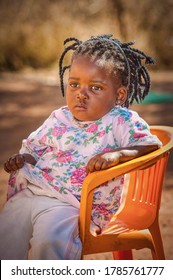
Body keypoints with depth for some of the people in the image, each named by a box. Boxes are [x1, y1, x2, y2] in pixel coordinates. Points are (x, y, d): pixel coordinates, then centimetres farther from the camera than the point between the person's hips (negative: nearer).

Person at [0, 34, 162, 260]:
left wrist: (118, 154, -24)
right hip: (30, 193, 6)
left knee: (49, 241, -32)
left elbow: (152, 145, -9)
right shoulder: (59, 119, 15)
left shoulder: (122, 121, 0)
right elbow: (35, 148, 27)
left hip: (70, 205, -5)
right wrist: (22, 159, 5)